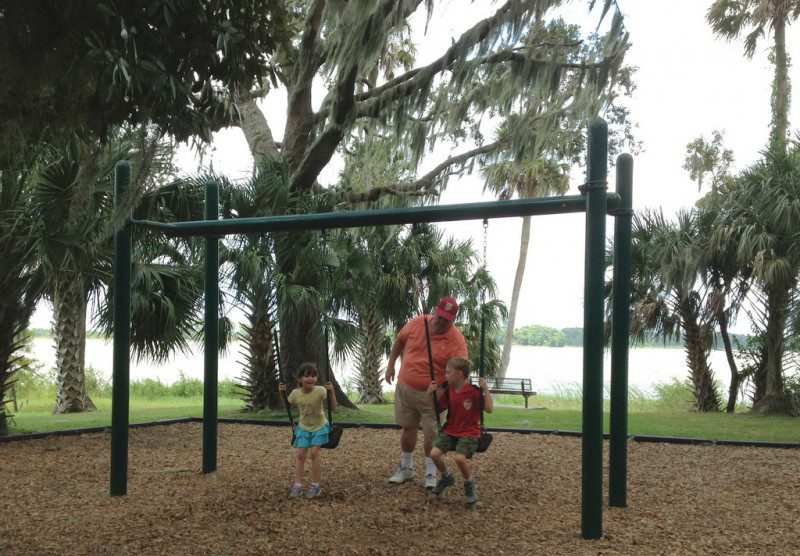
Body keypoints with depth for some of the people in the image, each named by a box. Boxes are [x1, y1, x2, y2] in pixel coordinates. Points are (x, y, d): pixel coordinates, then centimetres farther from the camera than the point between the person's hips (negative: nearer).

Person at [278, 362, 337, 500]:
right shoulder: (295, 393, -15)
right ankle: (297, 486, 1)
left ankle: (315, 485, 1)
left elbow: (333, 408, -25)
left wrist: (331, 391, -35)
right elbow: (289, 405, 8)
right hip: (303, 427, 3)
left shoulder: (320, 391, -25)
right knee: (301, 454, -3)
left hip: (319, 426, -3)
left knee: (314, 452, -11)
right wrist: (282, 393, -6)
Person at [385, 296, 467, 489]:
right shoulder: (417, 323, -6)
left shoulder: (457, 341, -17)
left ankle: (431, 474, 19)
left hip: (431, 394, -3)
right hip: (404, 387, 4)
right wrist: (391, 364, 13)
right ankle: (406, 468, 31)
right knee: (408, 428, 15)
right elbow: (400, 341, 12)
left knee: (431, 434, 1)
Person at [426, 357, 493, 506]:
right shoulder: (449, 390, 5)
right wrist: (436, 391, 4)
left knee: (460, 458, -30)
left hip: (469, 433, -6)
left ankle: (470, 485, 1)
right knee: (434, 453, -17)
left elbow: (490, 409, -17)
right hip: (450, 430, 6)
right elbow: (442, 406, 20)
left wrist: (485, 389, -25)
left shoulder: (474, 391, -13)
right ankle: (447, 477, 14)